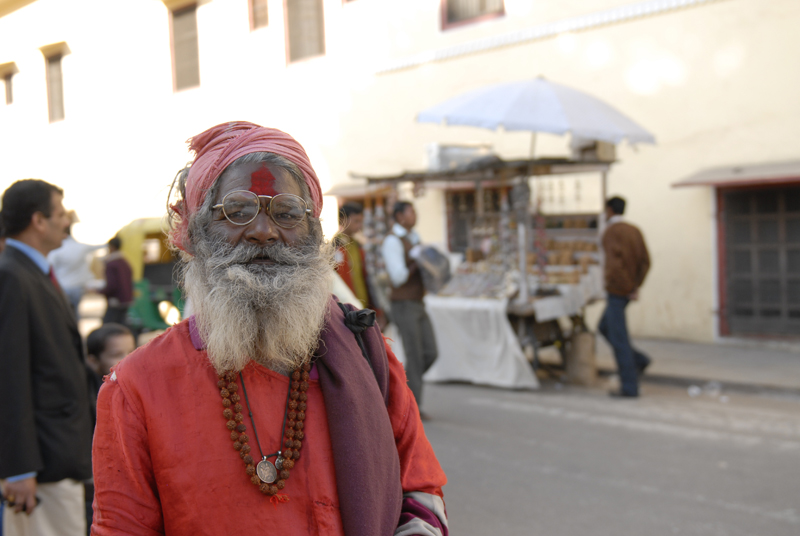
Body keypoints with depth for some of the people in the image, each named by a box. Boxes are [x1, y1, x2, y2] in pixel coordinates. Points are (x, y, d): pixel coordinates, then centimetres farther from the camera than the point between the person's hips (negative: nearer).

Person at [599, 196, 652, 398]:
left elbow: (615, 263, -25)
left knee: (619, 338, -2)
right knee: (604, 328, 22)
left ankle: (629, 387, 2)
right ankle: (638, 361, 14)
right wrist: (636, 287, 6)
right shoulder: (634, 230, 10)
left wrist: (627, 288, -15)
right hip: (628, 291, 8)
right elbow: (645, 261, 6)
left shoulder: (610, 233, -14)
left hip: (617, 290, -8)